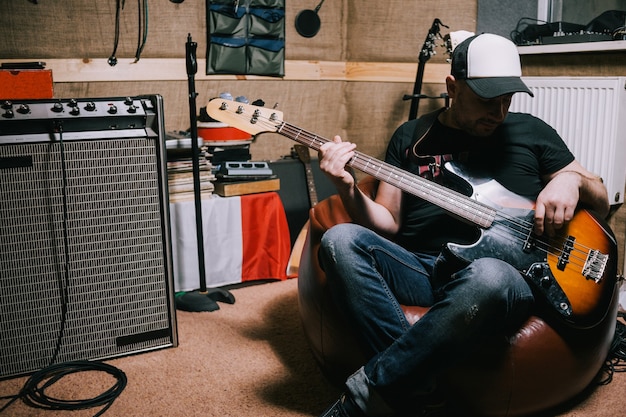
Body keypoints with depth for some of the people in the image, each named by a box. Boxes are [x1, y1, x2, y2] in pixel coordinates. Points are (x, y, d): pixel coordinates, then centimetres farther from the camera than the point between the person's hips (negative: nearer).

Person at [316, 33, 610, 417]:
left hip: (500, 273, -1)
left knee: (488, 277, -39)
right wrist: (350, 190, -8)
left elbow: (602, 203, 19)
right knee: (340, 239, -25)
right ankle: (414, 380, -29)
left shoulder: (531, 132, 13)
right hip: (418, 268, 2)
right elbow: (387, 225, 11)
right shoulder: (411, 137, 14)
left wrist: (573, 180, -4)